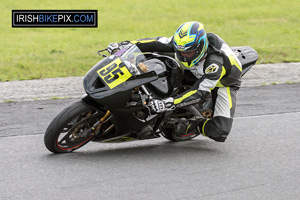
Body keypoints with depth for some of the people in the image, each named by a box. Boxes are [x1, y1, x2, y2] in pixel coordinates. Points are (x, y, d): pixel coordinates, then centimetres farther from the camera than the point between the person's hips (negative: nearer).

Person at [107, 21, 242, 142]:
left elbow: (201, 91, -45)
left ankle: (194, 125, 1)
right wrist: (125, 45, -27)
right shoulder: (185, 44, -26)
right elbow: (158, 43, -18)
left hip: (224, 82, -6)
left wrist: (169, 103, -56)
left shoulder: (215, 62, -44)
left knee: (220, 133, -25)